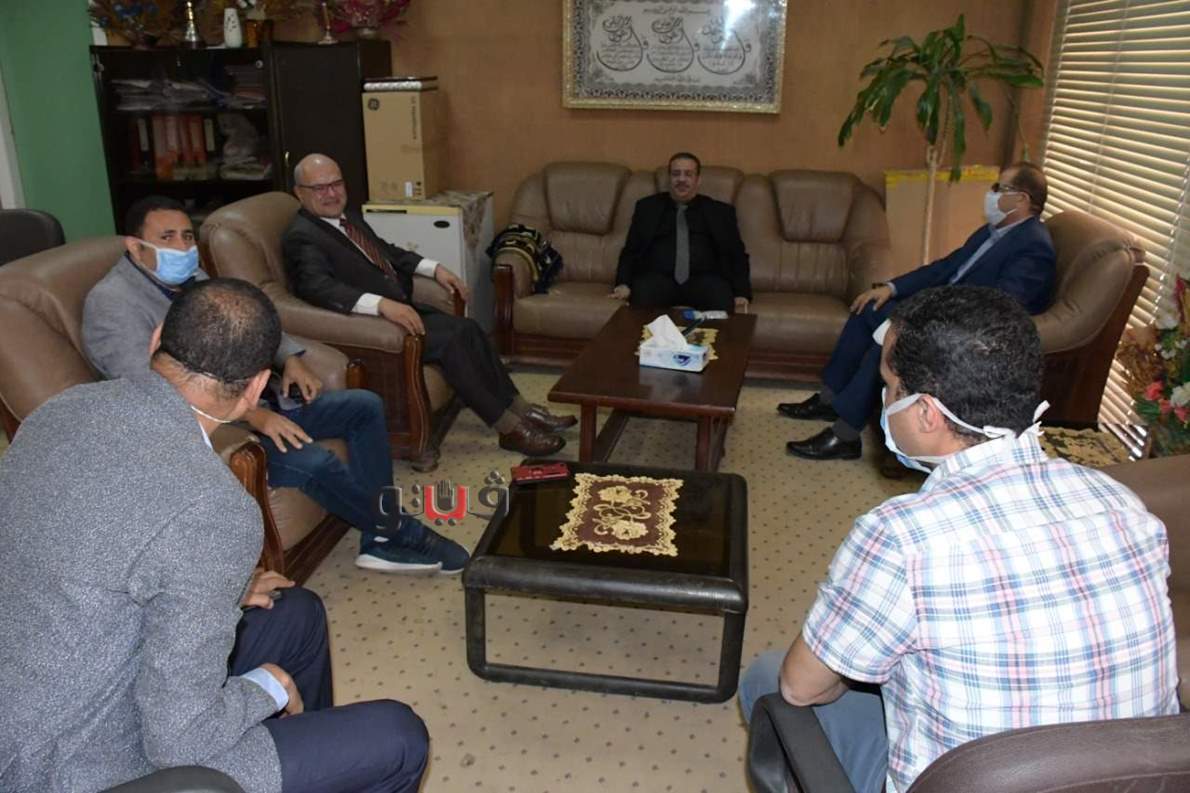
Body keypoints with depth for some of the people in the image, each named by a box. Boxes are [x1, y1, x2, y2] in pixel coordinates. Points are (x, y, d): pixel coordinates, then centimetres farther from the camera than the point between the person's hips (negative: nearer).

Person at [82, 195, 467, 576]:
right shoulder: (112, 303, -15)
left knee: (365, 407, 2)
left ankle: (381, 540, -4)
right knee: (311, 461, -29)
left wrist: (290, 358, 1)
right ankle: (401, 530, -3)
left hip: (254, 396, 9)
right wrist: (250, 413, -31)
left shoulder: (190, 277, 11)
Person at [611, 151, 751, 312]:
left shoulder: (719, 211, 17)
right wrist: (624, 283, -5)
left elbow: (736, 254, 11)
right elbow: (631, 251, 14)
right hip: (658, 277, 0)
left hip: (703, 278, 0)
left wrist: (742, 293, -7)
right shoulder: (647, 207, 18)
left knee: (723, 306, -33)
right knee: (642, 302, -34)